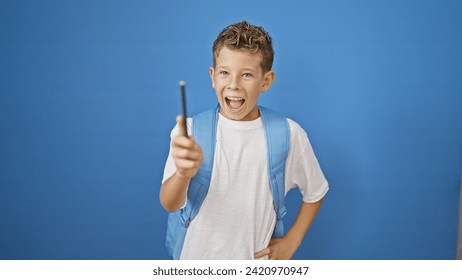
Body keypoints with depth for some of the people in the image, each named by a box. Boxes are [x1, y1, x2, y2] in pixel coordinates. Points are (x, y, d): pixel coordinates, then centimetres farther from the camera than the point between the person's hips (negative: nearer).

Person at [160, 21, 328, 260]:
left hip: (256, 259, 1)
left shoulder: (289, 134, -12)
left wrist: (291, 242, -2)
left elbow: (315, 192, 4)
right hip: (199, 258, 0)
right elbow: (169, 204, -27)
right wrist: (183, 174, -46)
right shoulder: (190, 131, -15)